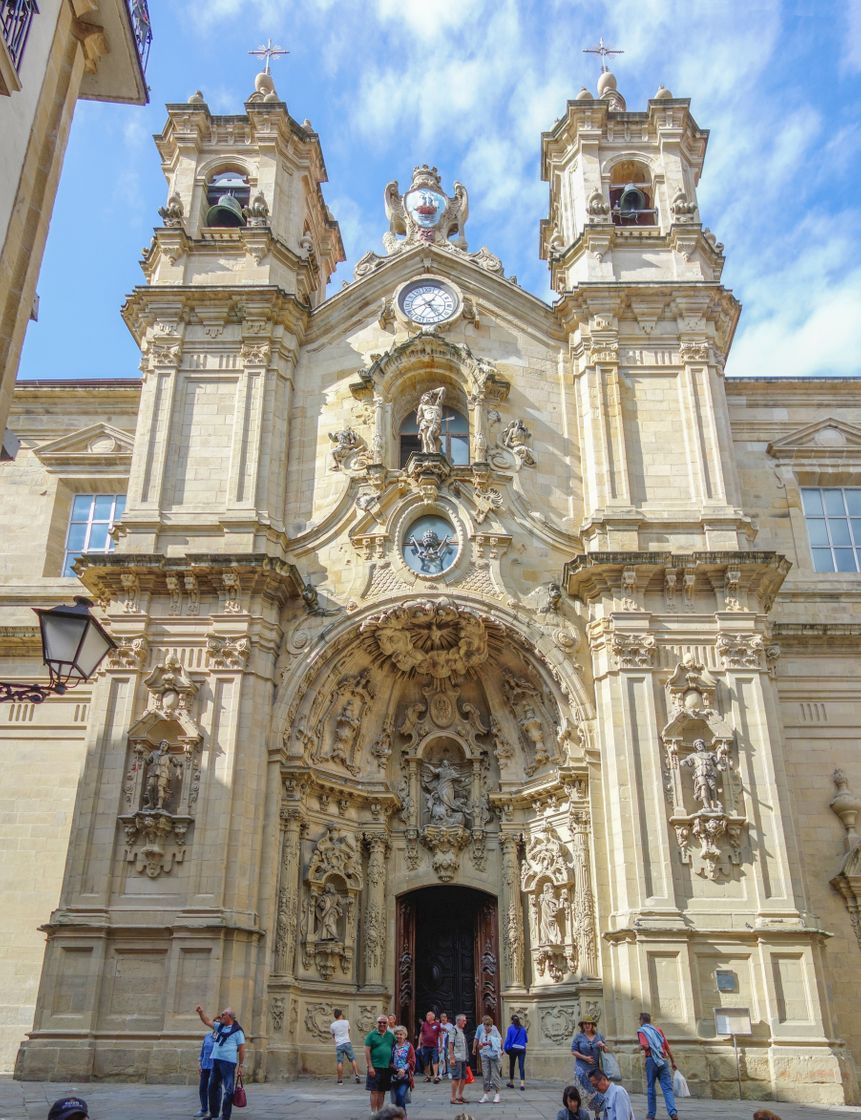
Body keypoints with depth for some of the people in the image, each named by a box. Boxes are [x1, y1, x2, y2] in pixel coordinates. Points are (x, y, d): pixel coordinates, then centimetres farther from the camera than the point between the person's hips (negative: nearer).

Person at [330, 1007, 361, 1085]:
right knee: (353, 1059, 6)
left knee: (339, 1062, 1)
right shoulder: (346, 1022, 2)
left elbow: (333, 1035, 15)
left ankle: (340, 1080, 1)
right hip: (347, 1043, 0)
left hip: (338, 1045, 0)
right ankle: (356, 1075, -1)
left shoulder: (332, 1025, 1)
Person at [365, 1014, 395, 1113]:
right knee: (374, 1091, -2)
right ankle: (373, 1112, 4)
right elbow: (367, 1051, -6)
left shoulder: (391, 1035, 9)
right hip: (375, 1067, -4)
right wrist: (370, 1066, -11)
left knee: (382, 1092, 11)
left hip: (387, 1067, 4)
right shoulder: (371, 1035, -2)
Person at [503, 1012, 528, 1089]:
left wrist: (505, 1048, 2)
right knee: (521, 1066, -1)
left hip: (513, 1049, -1)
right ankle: (522, 1084, -15)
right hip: (522, 1049, 1)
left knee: (512, 1066, 16)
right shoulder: (523, 1028, 2)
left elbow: (508, 1039, -6)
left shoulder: (510, 1028, -4)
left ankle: (511, 1082, 26)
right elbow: (526, 1040, 11)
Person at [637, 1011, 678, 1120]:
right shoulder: (658, 1029, 16)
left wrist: (641, 1047, 7)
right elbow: (667, 1046, 13)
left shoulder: (641, 1031, 1)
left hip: (651, 1060, -3)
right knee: (667, 1088, -1)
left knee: (651, 1088, 9)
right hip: (664, 1060, 3)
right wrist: (673, 1061, 19)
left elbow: (645, 1046, -14)